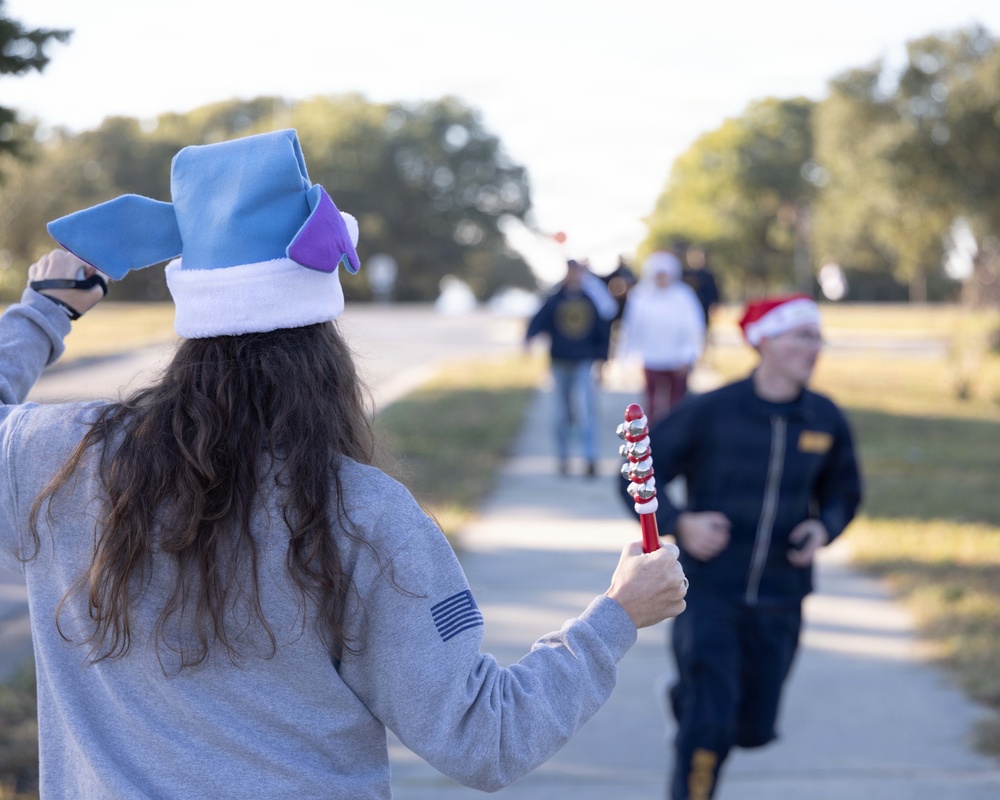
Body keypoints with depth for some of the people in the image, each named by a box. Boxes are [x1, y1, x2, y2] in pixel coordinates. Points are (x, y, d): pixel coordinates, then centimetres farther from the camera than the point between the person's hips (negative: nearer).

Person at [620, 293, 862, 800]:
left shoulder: (825, 420, 1)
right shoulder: (710, 411, -11)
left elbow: (843, 493, 16)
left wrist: (825, 528, -6)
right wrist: (678, 523, -22)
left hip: (778, 603, 4)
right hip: (708, 592, -4)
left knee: (754, 730, 14)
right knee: (709, 729, -14)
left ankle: (685, 697, 45)